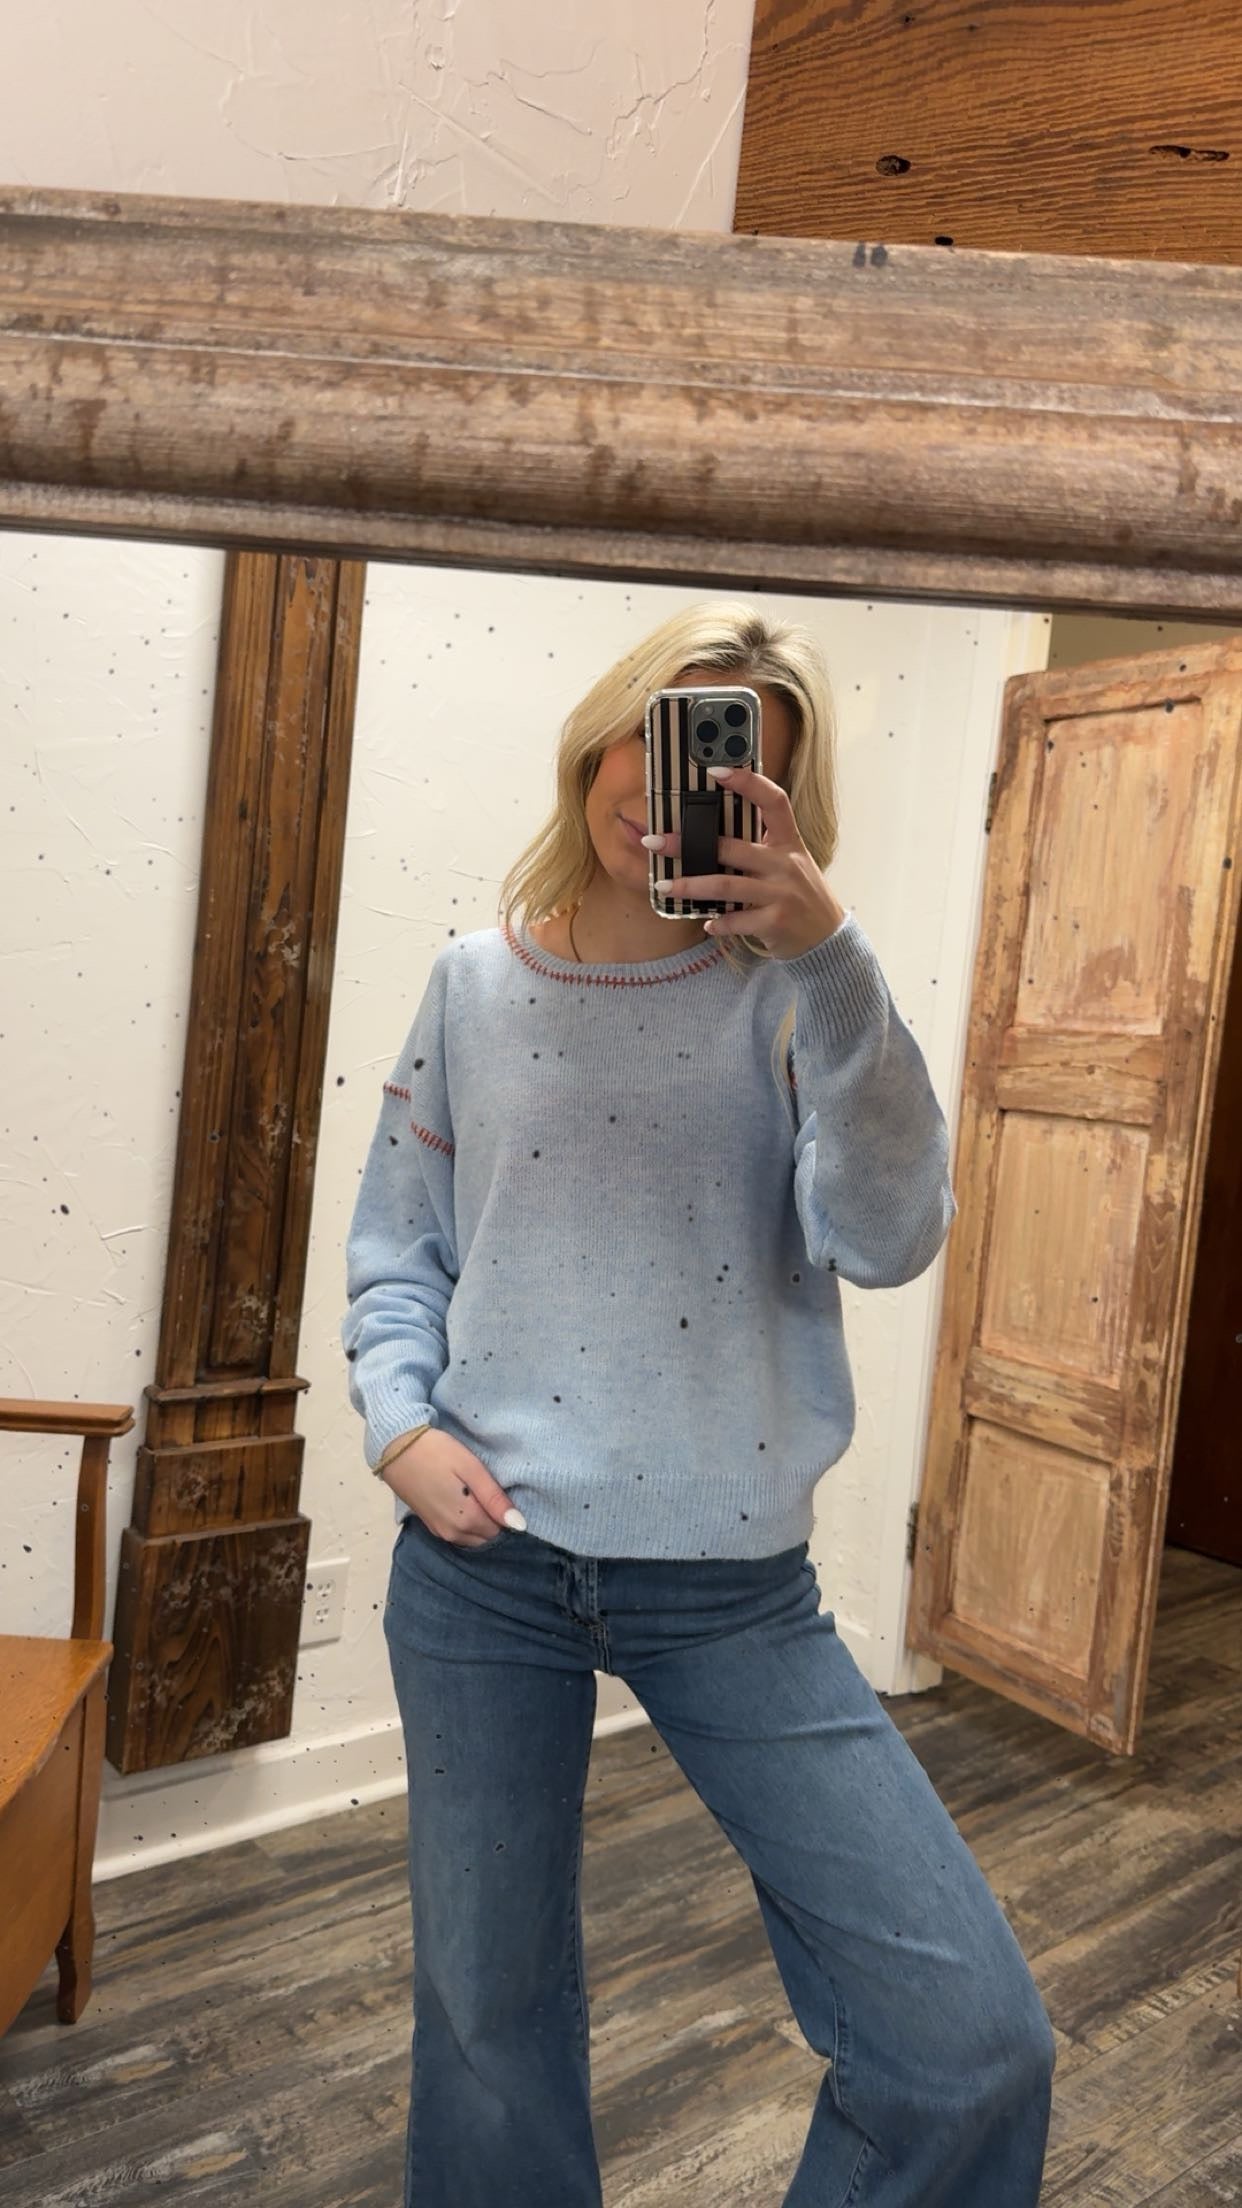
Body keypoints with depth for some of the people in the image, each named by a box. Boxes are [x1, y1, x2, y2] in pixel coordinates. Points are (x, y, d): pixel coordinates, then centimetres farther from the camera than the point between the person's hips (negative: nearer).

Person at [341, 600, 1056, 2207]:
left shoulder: (790, 993, -3)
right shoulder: (476, 986, 3)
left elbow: (890, 1238, -18)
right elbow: (394, 1247, 10)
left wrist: (829, 952, -27)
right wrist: (401, 1425, -7)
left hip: (728, 1580, -1)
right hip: (480, 1561, 2)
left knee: (973, 2045, -2)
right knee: (489, 2012, 18)